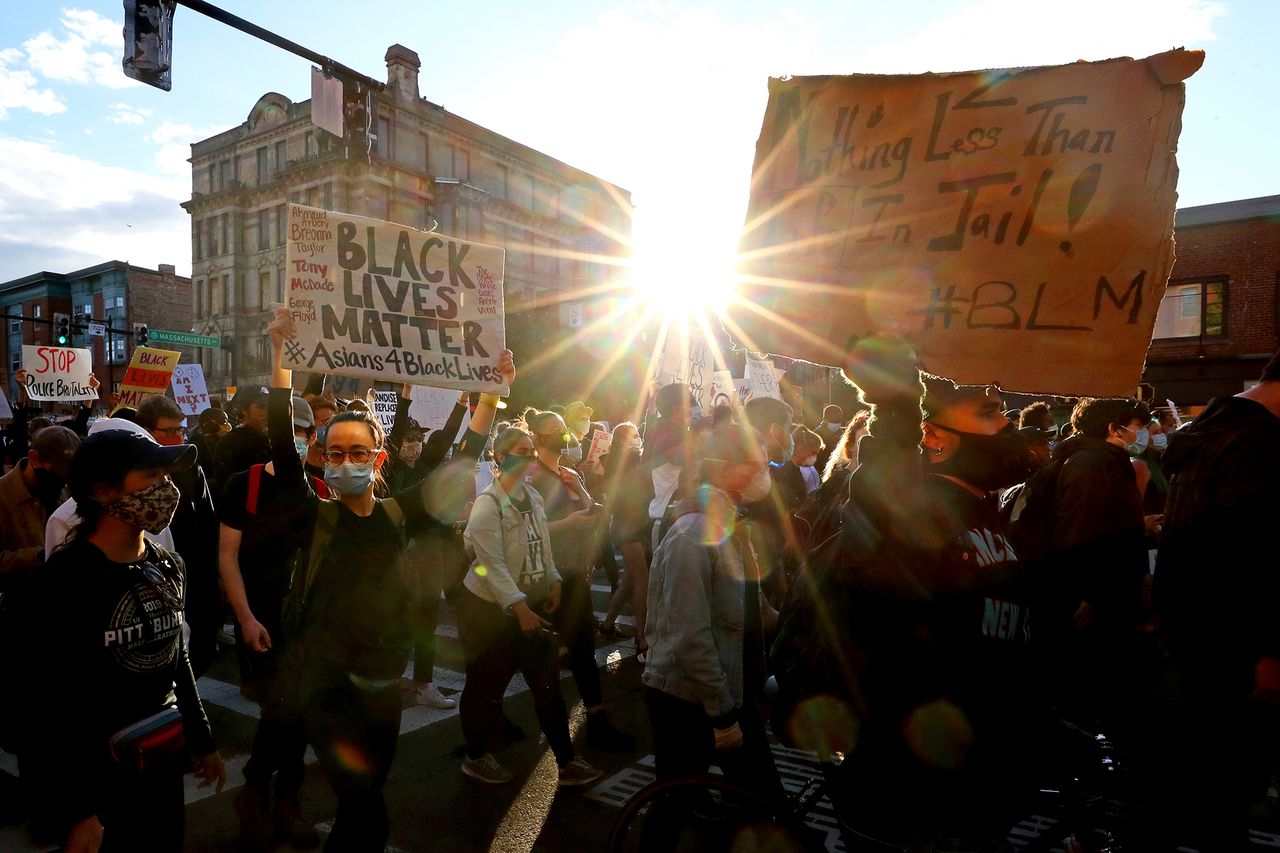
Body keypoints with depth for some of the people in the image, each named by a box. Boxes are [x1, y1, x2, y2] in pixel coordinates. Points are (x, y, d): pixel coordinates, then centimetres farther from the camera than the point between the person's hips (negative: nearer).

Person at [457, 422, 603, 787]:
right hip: (488, 609, -6)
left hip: (531, 606, 7)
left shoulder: (533, 497, 5)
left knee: (547, 685, 6)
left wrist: (554, 583, 0)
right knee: (486, 685, 10)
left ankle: (565, 761, 14)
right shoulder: (487, 504, -18)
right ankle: (476, 757, 31)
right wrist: (519, 607, -26)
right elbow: (493, 564, -23)